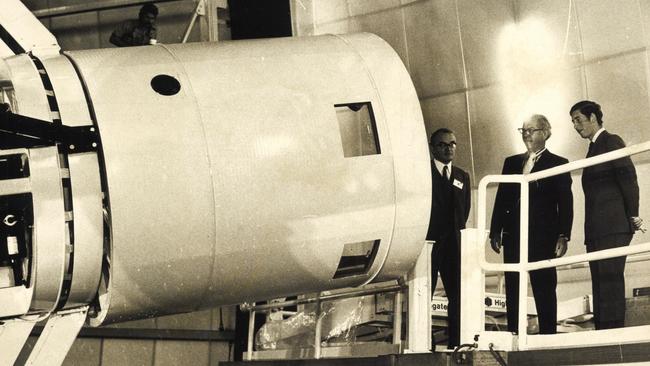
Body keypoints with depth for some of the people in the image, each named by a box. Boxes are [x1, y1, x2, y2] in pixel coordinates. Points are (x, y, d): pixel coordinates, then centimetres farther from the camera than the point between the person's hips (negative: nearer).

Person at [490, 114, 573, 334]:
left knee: (544, 290, -2)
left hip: (543, 236, -4)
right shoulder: (511, 162, 17)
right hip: (513, 234, 4)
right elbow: (501, 198, 14)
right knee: (513, 291, 5)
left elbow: (565, 203, -1)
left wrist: (563, 236, -10)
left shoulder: (558, 164, 4)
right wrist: (495, 231, 6)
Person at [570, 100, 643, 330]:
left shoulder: (611, 142, -2)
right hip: (596, 229, 9)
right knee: (600, 284, 5)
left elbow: (629, 179, -9)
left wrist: (633, 217, -8)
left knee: (610, 280, -13)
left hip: (613, 226, -9)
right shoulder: (595, 147, 23)